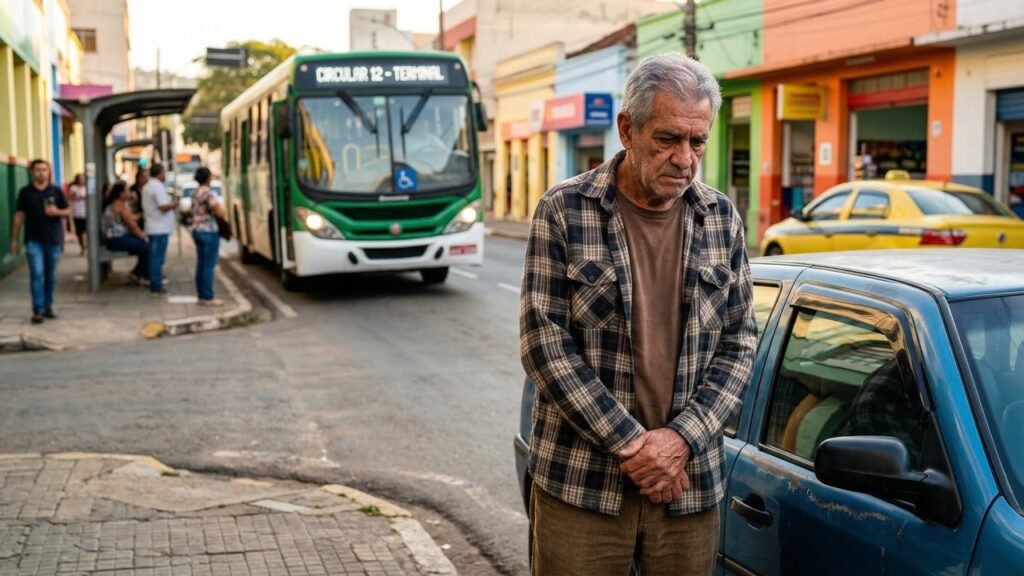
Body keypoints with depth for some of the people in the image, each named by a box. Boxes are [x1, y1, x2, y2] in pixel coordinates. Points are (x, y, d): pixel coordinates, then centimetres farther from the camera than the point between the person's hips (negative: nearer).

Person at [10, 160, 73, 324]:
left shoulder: (56, 191, 4)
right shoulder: (25, 192, 3)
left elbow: (68, 212, 8)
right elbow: (19, 216, 6)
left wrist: (57, 212, -14)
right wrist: (14, 239, 4)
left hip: (53, 239, 2)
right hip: (33, 240, -2)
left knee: (51, 276, 9)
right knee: (37, 274, -11)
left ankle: (48, 307, 20)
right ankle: (38, 310, -9)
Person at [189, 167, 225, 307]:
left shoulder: (195, 193, 12)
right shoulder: (209, 193, -16)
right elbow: (220, 213, -22)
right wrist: (219, 204, -2)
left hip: (197, 231, 9)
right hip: (209, 232, -9)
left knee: (201, 265, 11)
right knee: (209, 266, -5)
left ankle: (202, 296, 15)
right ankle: (208, 298, -3)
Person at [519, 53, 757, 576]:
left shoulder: (722, 218, 5)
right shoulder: (564, 211, -5)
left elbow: (739, 343, 5)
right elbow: (544, 341, -9)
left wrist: (683, 437, -9)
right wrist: (629, 442, -13)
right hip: (580, 483, -2)